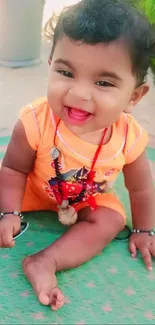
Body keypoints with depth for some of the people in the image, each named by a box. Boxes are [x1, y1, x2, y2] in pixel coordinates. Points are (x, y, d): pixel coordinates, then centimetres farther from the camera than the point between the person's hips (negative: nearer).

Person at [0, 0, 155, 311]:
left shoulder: (129, 138, -31)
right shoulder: (36, 122, -38)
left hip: (90, 199, 2)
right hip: (35, 188, -1)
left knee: (111, 221, -18)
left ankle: (45, 262, -23)